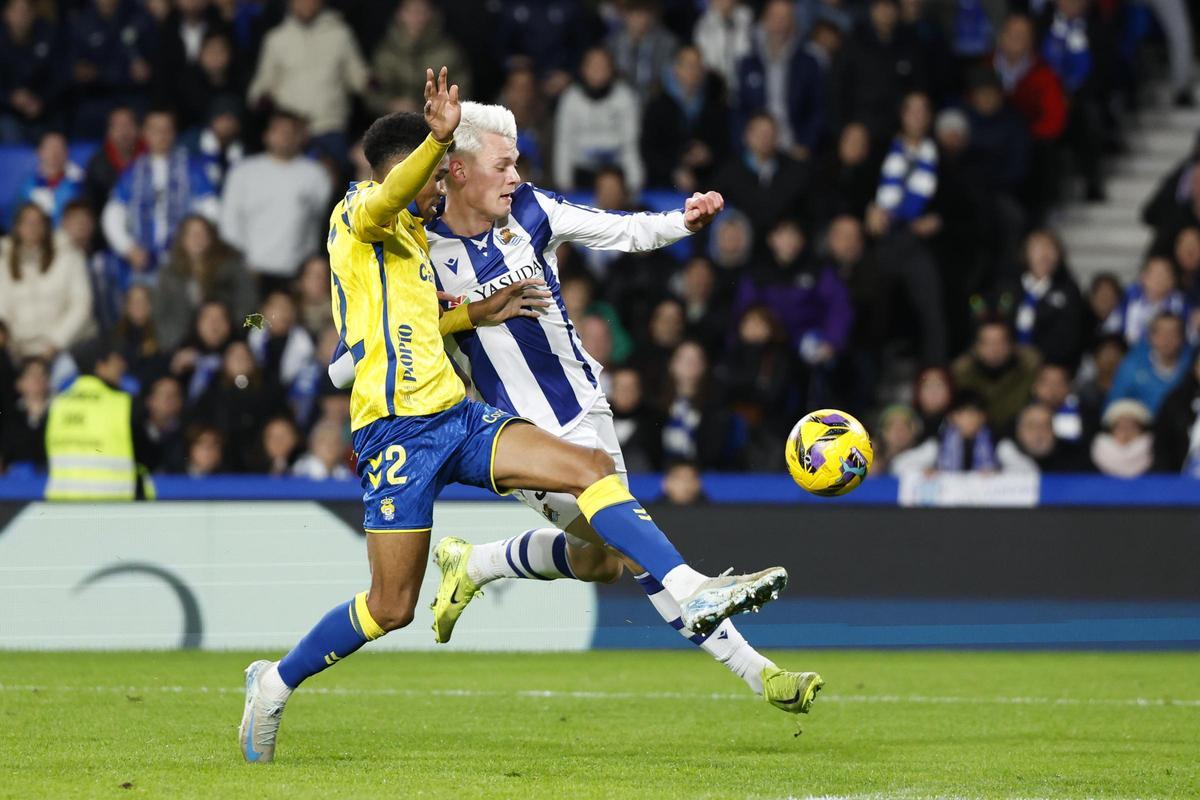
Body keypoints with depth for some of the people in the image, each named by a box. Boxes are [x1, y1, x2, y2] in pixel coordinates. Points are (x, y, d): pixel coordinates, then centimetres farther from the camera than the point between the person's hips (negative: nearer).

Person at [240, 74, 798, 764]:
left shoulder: (412, 234, 22)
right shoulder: (359, 213, -6)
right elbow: (387, 197, -32)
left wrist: (478, 313, 21)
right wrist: (442, 137, -47)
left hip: (456, 417, 8)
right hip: (398, 428, -8)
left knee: (592, 468, -10)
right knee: (391, 608, -4)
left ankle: (692, 593, -17)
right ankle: (276, 683, 17)